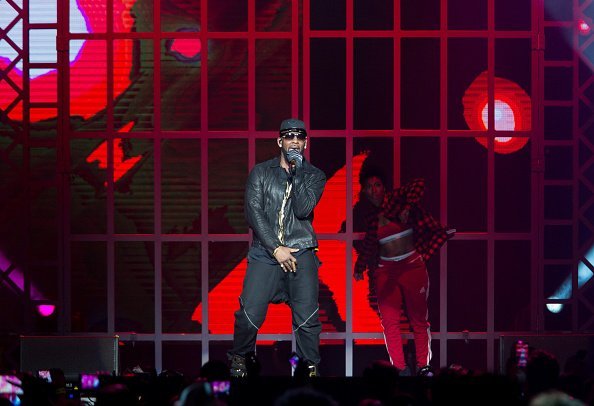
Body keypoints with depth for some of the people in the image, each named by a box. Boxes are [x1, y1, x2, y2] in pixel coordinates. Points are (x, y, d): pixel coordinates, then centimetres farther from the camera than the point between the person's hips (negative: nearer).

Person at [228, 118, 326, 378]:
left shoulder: (314, 176, 9)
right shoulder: (261, 172, 9)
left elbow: (302, 210, -7)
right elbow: (253, 212, -1)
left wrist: (297, 173, -11)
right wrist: (276, 248, -10)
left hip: (301, 252, 0)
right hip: (265, 252, 0)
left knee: (307, 316, -8)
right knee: (250, 314, -9)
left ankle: (311, 367, 7)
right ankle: (239, 359, 15)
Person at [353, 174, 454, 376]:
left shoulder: (395, 199, -2)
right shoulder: (371, 218, 11)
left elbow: (418, 185, -17)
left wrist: (407, 208, -26)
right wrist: (359, 267, 30)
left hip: (412, 266, -4)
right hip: (385, 270, 4)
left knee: (419, 318, 0)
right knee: (389, 321, -6)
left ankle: (423, 367, 4)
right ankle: (400, 368, -6)